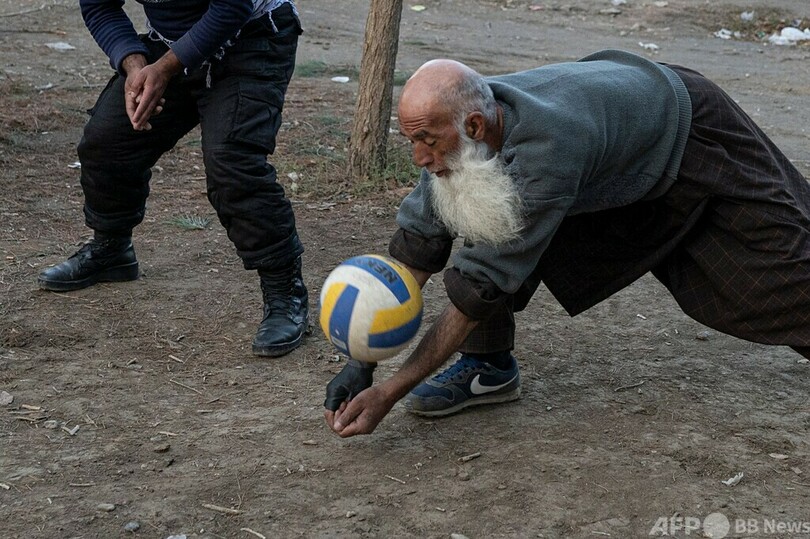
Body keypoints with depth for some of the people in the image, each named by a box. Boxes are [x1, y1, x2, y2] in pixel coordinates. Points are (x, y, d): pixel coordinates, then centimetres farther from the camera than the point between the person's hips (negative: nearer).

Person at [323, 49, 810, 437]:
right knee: (492, 222, -13)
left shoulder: (547, 147, -47)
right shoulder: (460, 124, -25)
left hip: (692, 137, -6)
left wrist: (390, 394, -38)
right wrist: (363, 362, -24)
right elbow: (416, 249, -20)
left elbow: (482, 286, -41)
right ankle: (490, 367, 1)